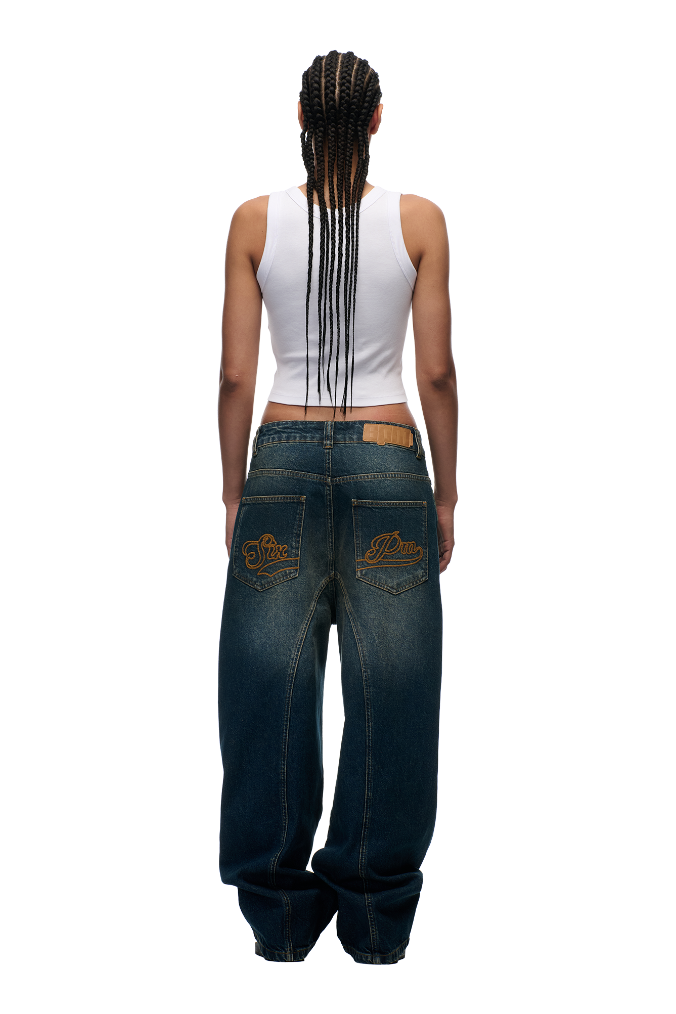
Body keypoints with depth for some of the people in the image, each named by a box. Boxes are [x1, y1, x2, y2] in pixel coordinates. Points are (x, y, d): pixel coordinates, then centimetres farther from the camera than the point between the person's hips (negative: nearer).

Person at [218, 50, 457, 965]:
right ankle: (377, 916, 17)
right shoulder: (420, 220, -1)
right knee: (389, 686, 7)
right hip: (387, 461, -1)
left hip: (284, 459, 1)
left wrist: (234, 493, 9)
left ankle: (281, 914, 19)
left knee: (272, 685, 9)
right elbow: (437, 374, -2)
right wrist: (447, 495, 8)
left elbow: (236, 375, 0)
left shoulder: (255, 220, 1)